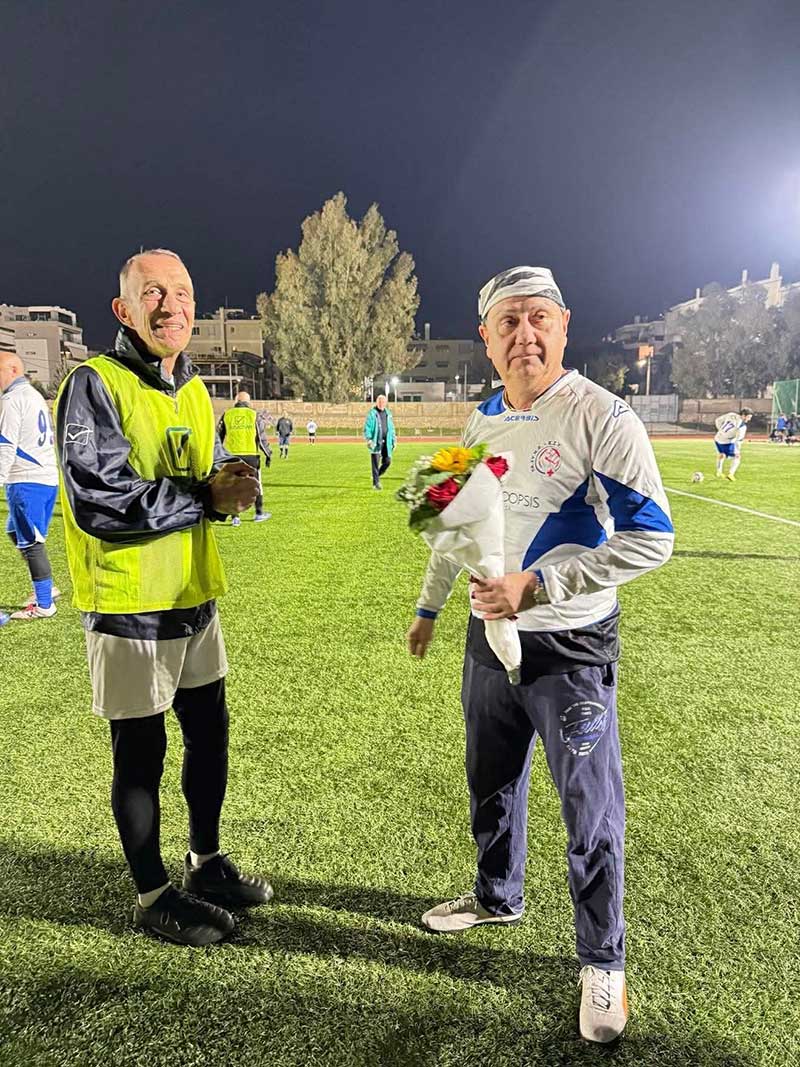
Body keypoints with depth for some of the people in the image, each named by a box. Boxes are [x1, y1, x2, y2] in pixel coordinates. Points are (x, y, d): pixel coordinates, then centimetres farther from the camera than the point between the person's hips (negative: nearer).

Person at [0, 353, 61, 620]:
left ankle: (44, 605, 4)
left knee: (30, 543, -2)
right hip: (49, 477, 10)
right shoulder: (34, 395, 18)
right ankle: (45, 587, 24)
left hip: (27, 481, -10)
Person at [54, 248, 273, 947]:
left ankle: (207, 863, 41)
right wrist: (206, 497, -17)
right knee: (141, 752, 7)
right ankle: (154, 897, 28)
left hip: (194, 597, 8)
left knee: (209, 731, 18)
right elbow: (101, 502, -23)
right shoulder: (95, 386, -13)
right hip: (130, 602, -7)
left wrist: (232, 480, -7)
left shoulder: (194, 391, 10)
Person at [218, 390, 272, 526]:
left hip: (231, 455, 1)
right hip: (251, 455, -1)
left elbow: (218, 437, 12)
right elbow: (262, 437, 1)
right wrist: (268, 454, 10)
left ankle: (235, 517, 5)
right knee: (255, 484, 13)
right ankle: (259, 513, 23)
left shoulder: (226, 415, 8)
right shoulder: (253, 414, 3)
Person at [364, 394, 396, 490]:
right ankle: (376, 483, 3)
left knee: (387, 461, 2)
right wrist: (368, 440, -16)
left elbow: (391, 428, 20)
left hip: (386, 442, 5)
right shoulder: (372, 413, -2)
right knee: (376, 463, -4)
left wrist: (394, 440, 15)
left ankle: (376, 475, 25)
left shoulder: (388, 413, 14)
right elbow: (367, 427, -6)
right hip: (376, 442, -5)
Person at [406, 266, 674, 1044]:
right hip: (489, 637, 6)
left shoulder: (600, 417, -17)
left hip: (570, 647, -6)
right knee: (492, 783, 23)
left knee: (591, 813, 6)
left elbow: (651, 537, -21)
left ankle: (603, 962, 30)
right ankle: (498, 898, 49)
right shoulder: (483, 420, 4)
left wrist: (535, 586, -26)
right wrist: (429, 606, 21)